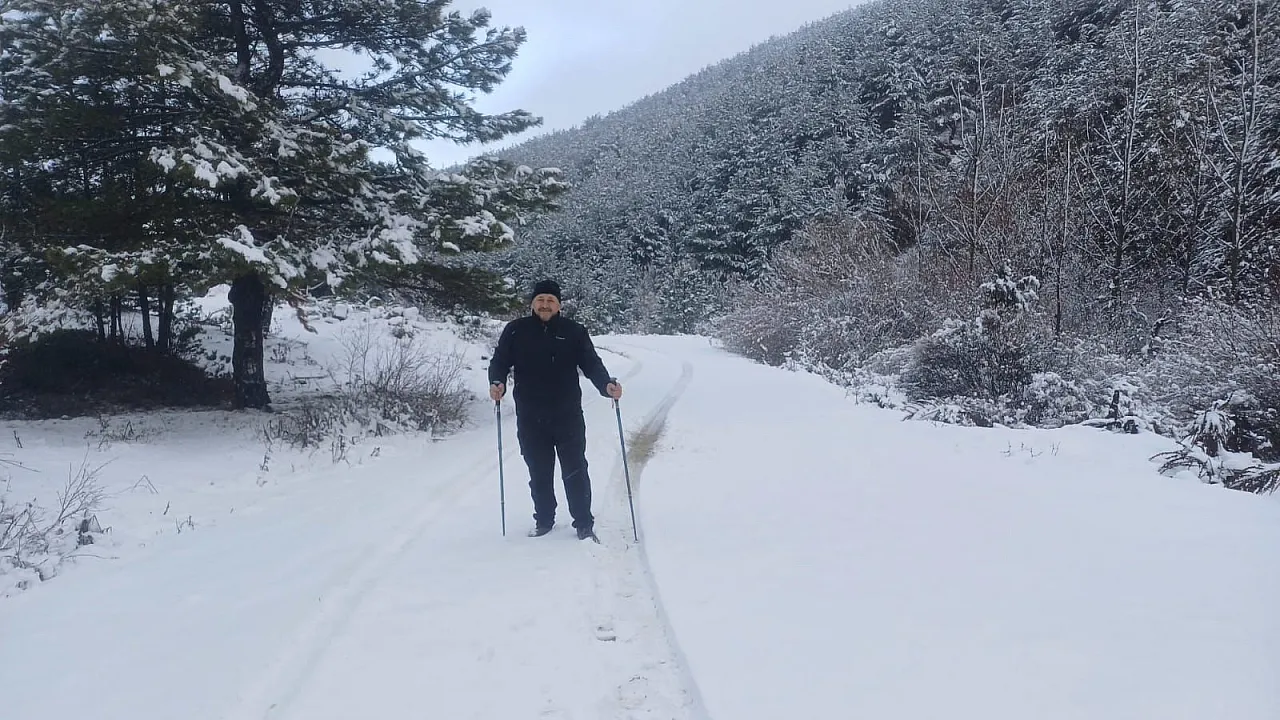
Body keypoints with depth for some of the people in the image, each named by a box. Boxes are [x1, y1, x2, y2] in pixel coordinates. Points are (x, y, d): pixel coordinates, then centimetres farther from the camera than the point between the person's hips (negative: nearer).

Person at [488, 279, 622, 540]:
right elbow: (500, 362, 4)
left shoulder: (574, 331, 2)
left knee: (575, 471, 2)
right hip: (530, 418, 1)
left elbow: (591, 363, 0)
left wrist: (607, 384, -18)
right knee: (539, 474, 12)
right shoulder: (515, 331, 3)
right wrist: (497, 383, -16)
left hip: (568, 415, -1)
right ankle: (544, 520, 28)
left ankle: (584, 523, 13)